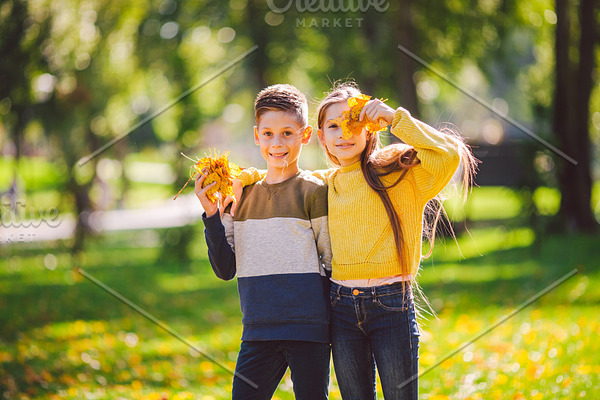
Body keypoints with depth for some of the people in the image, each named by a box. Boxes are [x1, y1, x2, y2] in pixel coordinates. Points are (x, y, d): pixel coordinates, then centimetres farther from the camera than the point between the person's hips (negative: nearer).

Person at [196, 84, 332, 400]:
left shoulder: (313, 192, -3)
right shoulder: (243, 194, 10)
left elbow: (332, 264, -1)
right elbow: (226, 269, 8)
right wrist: (212, 214, -2)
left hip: (308, 330, -4)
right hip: (258, 332, 4)